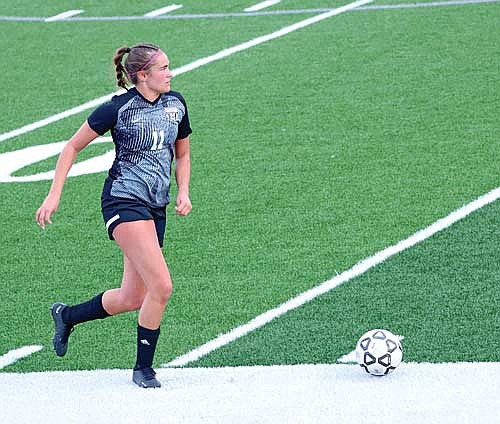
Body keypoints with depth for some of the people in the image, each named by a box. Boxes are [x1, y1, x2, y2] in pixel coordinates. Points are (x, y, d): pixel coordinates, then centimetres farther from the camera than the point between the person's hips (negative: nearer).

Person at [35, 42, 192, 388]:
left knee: (132, 298, 9)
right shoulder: (119, 108, -10)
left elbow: (182, 154, 22)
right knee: (161, 286, -18)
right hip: (124, 202, -7)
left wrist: (183, 191, 4)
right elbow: (73, 146, 0)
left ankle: (66, 316, 35)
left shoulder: (176, 103, 7)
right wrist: (54, 195, -4)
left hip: (156, 208, 7)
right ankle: (144, 368, -3)